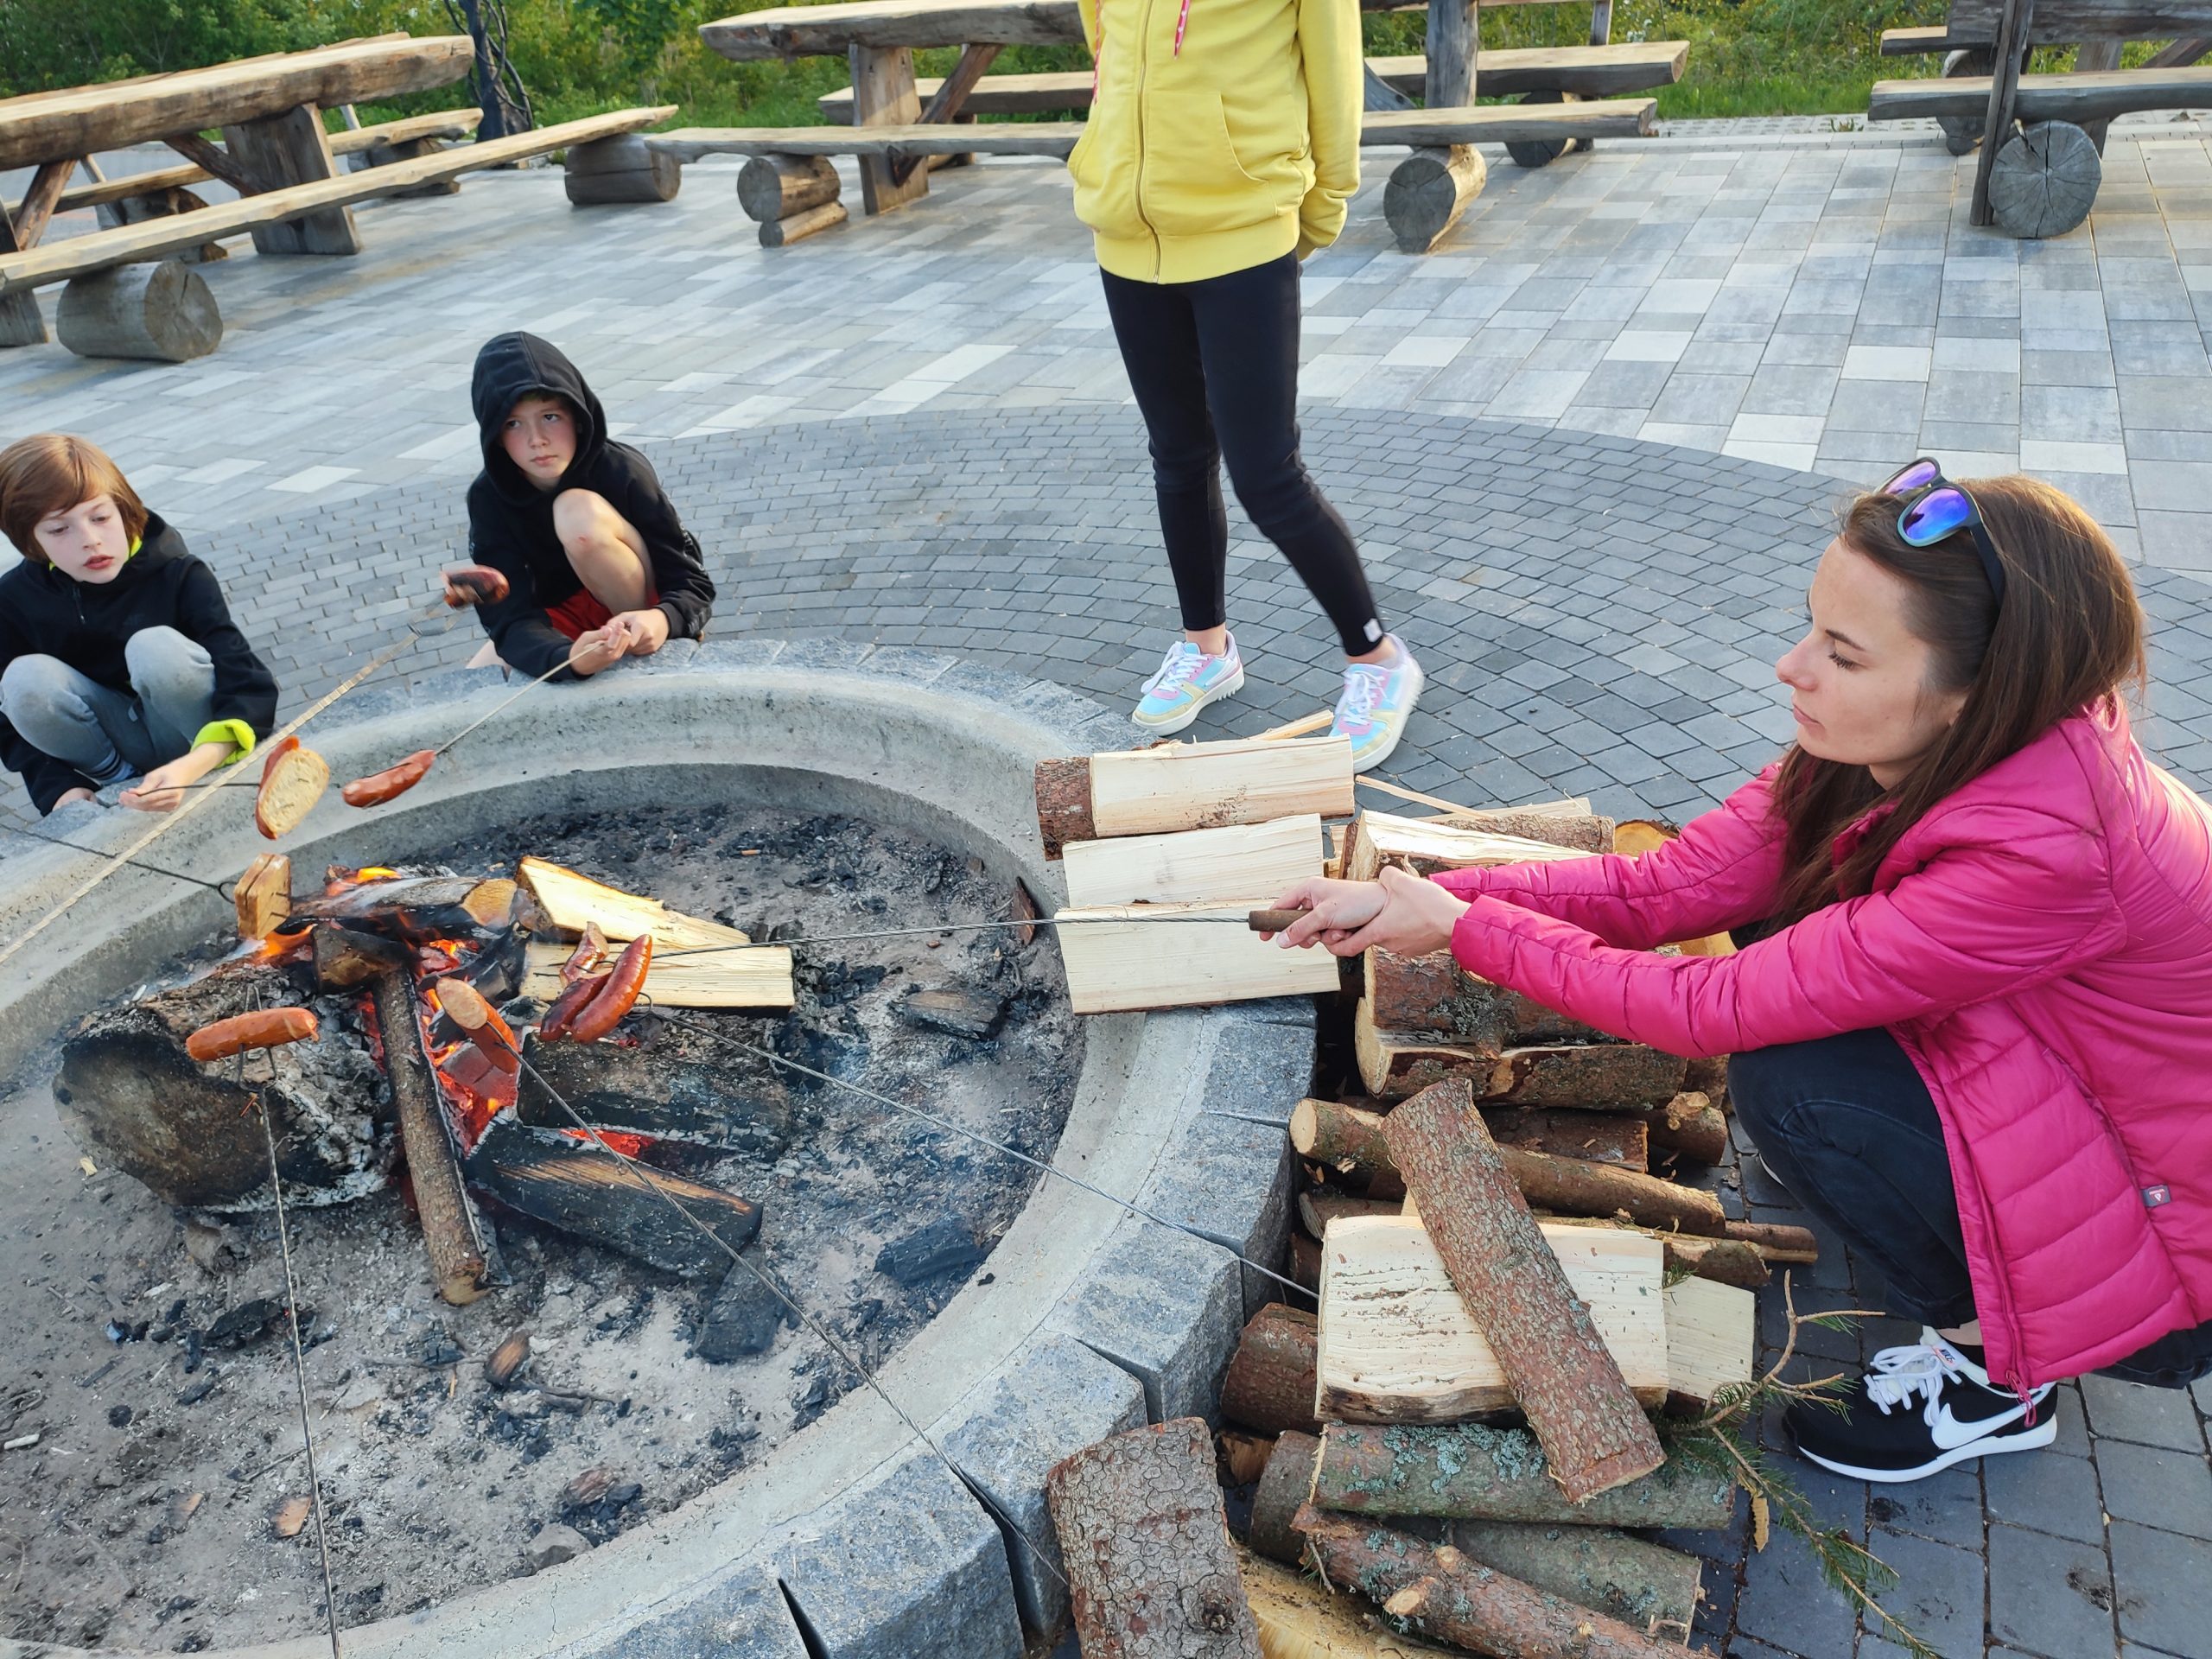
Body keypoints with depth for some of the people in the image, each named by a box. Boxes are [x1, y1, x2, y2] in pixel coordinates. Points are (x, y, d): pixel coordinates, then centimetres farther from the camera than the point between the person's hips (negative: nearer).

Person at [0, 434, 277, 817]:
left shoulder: (178, 575, -20)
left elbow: (251, 687, -28)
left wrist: (191, 767, -44)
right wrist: (60, 788, -20)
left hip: (200, 744, -3)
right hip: (123, 749, 3)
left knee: (157, 647, -30)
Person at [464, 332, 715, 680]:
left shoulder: (622, 471, -25)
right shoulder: (488, 497, -19)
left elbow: (693, 581, -23)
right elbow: (510, 616, -27)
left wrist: (663, 619, -49)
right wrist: (569, 659, -52)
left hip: (640, 613, -3)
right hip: (567, 620, 4)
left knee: (580, 512, -29)